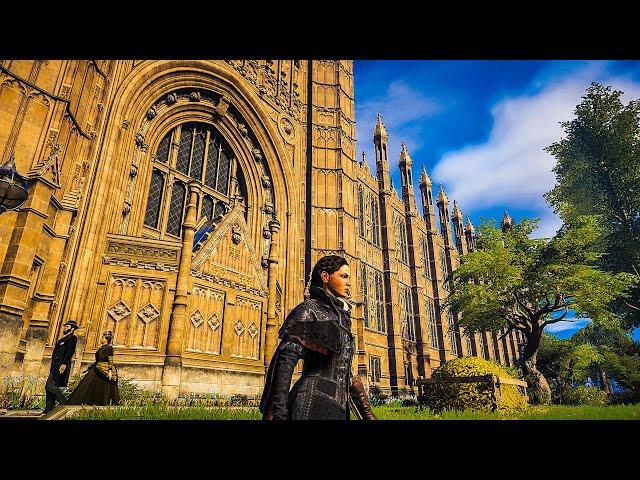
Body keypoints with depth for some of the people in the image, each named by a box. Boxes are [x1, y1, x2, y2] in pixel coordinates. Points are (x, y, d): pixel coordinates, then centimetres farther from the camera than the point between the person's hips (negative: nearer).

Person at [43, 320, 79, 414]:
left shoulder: (72, 338, -5)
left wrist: (64, 364, -25)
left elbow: (70, 352, -16)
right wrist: (52, 368, 21)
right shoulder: (63, 339, 24)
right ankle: (49, 409, 10)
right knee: (48, 386, 7)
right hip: (55, 367, 10)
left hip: (61, 366, -10)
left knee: (51, 385, -16)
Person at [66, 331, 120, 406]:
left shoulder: (109, 348, -6)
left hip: (105, 371, -9)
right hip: (97, 370, 9)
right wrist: (89, 368, 24)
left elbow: (110, 360, -14)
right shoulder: (101, 348, 19)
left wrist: (110, 371, -22)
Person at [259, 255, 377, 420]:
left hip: (338, 407, 8)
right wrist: (278, 414, -23)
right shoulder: (309, 309, -7)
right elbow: (284, 360, -16)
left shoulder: (340, 315, 16)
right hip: (314, 405, -7)